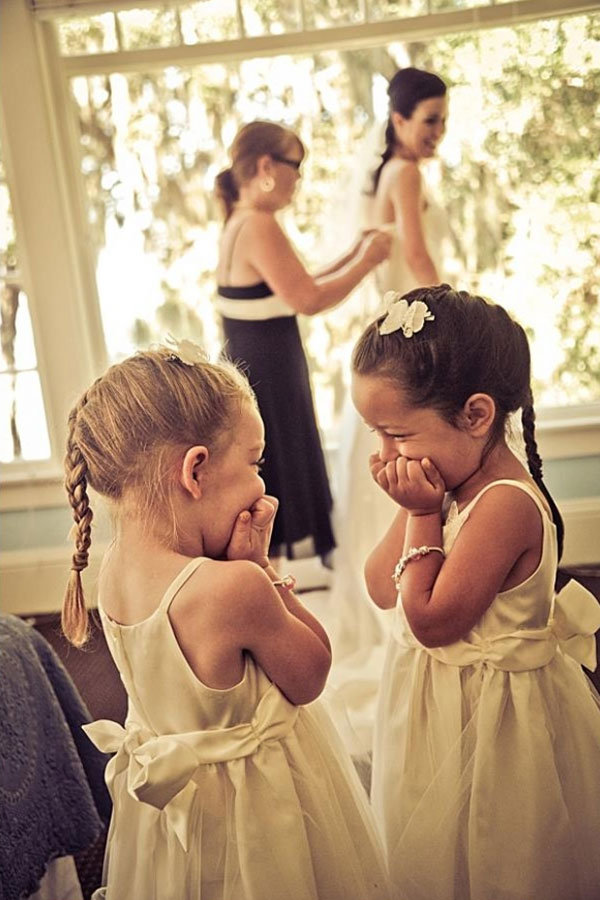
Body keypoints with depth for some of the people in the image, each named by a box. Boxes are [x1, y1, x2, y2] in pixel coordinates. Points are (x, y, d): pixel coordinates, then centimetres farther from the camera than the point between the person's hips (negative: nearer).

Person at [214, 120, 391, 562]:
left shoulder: (242, 224, 12)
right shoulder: (260, 226, -20)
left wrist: (353, 258, 14)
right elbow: (308, 300, -23)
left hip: (258, 375, 10)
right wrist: (367, 262, -11)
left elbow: (294, 290, 17)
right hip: (267, 384, -10)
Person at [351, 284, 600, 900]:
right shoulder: (451, 483, -3)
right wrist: (411, 509, -13)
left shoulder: (506, 503, -29)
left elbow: (432, 622, -26)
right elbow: (382, 591, -1)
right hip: (437, 706, 8)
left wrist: (424, 515, -22)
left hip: (484, 719, -8)